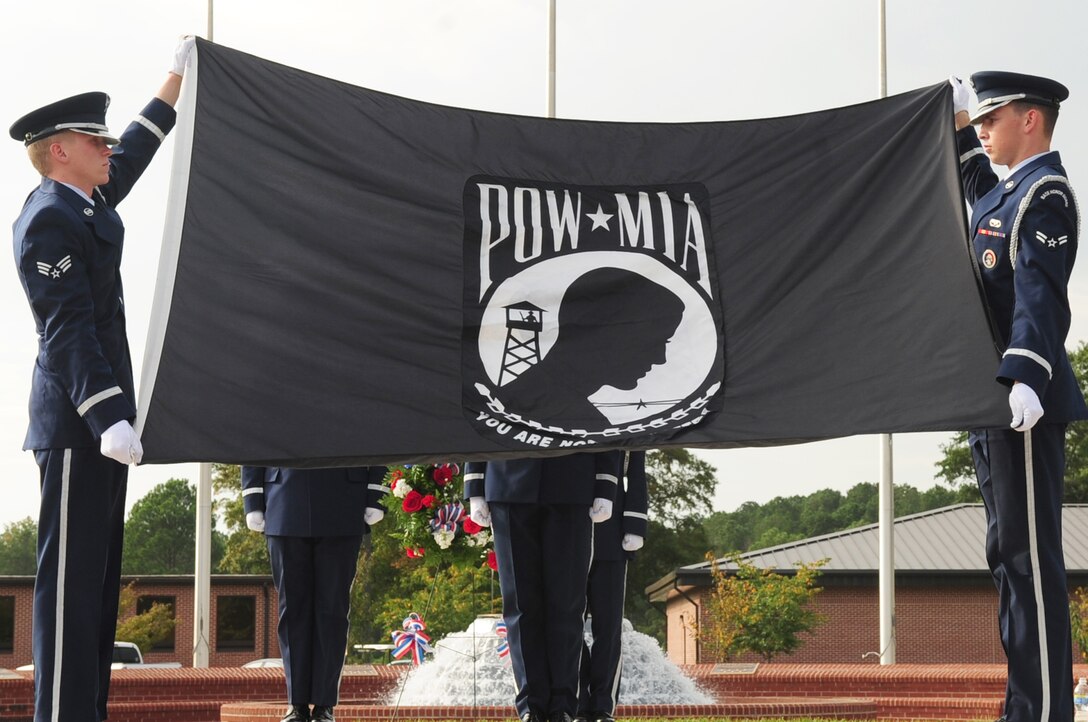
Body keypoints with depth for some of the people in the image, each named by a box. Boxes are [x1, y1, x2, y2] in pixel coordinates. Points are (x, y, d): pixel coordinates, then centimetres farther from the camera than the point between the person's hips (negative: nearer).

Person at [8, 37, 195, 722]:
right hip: (75, 424, -10)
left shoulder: (84, 203, 15)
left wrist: (177, 77, 40)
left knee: (98, 576, 10)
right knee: (72, 575, -10)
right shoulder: (47, 220, -13)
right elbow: (67, 330, -22)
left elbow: (134, 153, 33)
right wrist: (107, 417, -31)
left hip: (99, 419, 10)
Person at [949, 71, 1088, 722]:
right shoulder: (1009, 192, 17)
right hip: (993, 401, 10)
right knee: (1010, 554, 12)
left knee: (1029, 557, -11)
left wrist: (1027, 377, -35)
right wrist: (961, 127, 39)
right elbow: (982, 191, 43)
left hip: (1023, 402, -10)